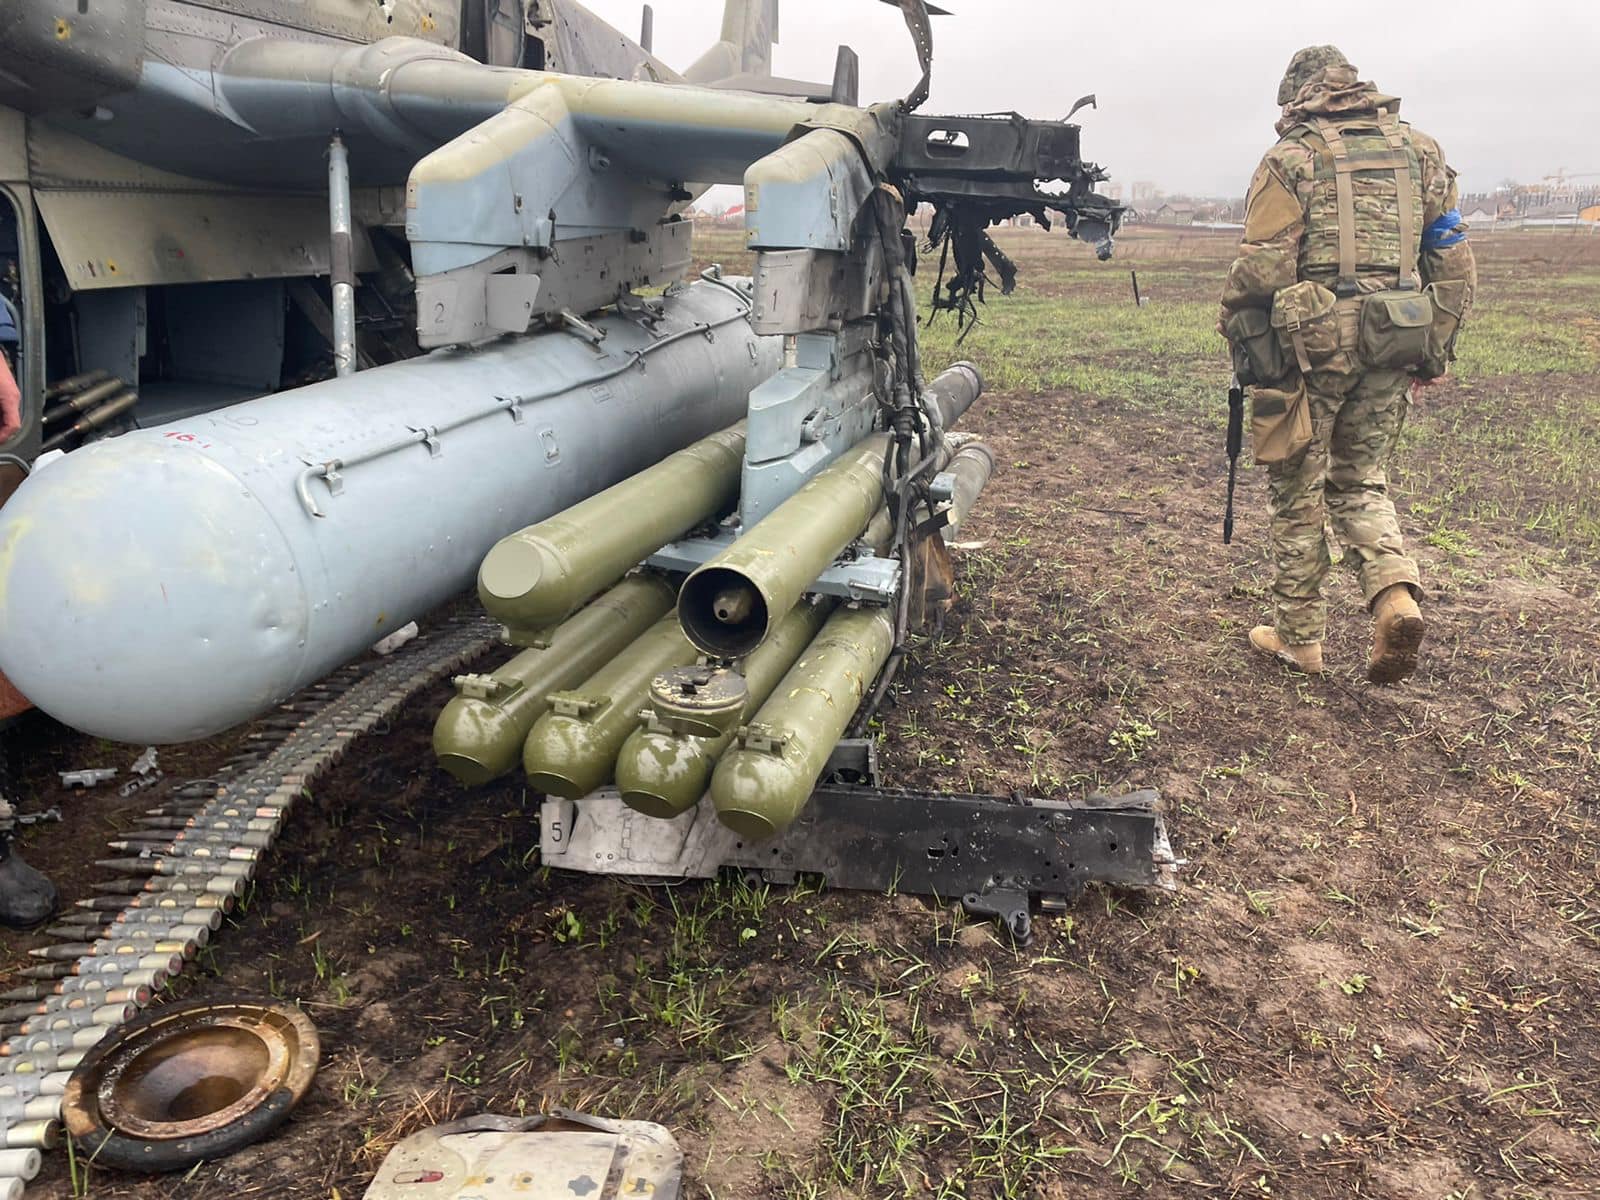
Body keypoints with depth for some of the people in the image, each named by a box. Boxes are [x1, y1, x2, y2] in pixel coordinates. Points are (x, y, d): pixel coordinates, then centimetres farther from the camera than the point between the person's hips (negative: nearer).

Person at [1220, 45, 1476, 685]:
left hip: (1312, 344, -4)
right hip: (1393, 345, 5)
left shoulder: (1292, 158, -3)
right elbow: (1454, 263, 10)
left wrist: (1237, 338, 4)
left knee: (1298, 493, 8)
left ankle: (1299, 639, 16)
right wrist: (1435, 350, 16)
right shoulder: (1420, 150, 12)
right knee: (1361, 481, 19)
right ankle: (1396, 596, -4)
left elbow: (1260, 270, -11)